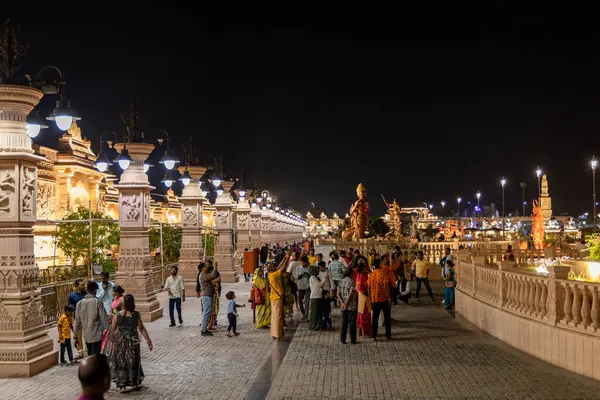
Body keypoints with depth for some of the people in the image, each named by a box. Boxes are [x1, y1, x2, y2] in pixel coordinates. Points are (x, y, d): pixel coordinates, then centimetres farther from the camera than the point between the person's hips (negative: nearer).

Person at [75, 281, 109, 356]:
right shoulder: (98, 302, -14)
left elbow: (77, 321, 5)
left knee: (90, 356, 20)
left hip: (86, 336, 5)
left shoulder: (80, 303, -1)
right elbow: (104, 318, -15)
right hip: (96, 335, -5)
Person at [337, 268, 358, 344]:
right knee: (352, 323, 2)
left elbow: (338, 294, 2)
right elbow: (351, 294, -16)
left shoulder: (340, 282, 8)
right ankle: (353, 340, 5)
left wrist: (342, 302, -6)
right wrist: (346, 304, -11)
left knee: (344, 323, 11)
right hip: (352, 306, -5)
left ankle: (342, 339, 11)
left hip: (343, 306, 5)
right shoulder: (351, 282, -10)